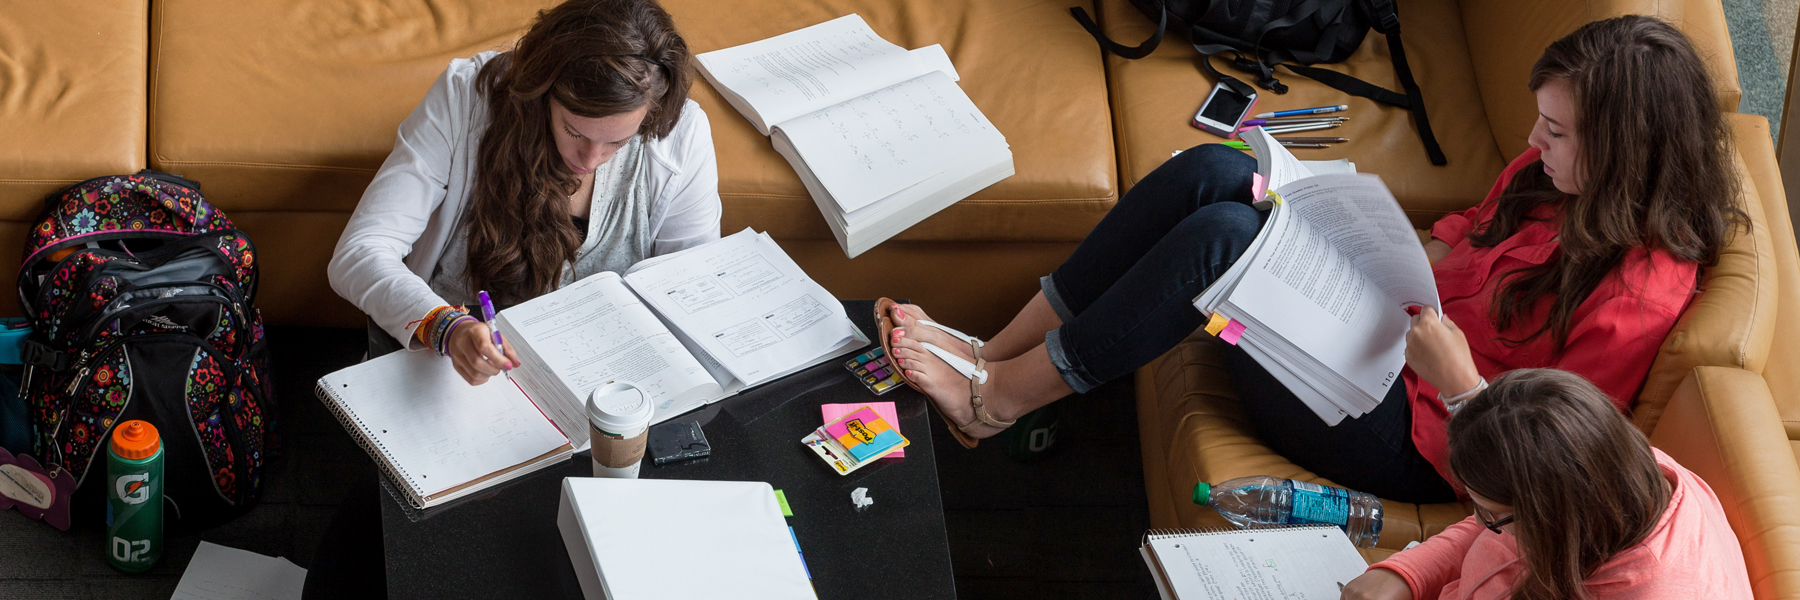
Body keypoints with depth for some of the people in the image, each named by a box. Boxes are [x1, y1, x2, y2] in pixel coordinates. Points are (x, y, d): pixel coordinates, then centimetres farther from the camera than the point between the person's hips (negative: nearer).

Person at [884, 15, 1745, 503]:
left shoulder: (1637, 291, -22)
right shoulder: (1557, 174, 2)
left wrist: (1457, 381, -31)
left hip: (1412, 439, -9)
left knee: (1219, 234, -25)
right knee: (1212, 171, -11)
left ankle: (1000, 399, -10)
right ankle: (993, 352, -6)